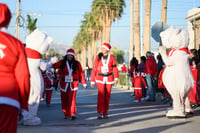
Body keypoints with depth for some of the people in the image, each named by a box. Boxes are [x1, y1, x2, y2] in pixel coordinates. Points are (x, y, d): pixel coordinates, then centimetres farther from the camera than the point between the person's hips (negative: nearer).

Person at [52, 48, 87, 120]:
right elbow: (54, 65, -9)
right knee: (64, 99, 7)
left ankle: (73, 114, -14)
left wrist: (84, 83, 3)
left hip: (73, 84, -2)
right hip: (64, 84, 2)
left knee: (72, 98, -17)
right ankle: (66, 114, 22)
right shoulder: (62, 62, 2)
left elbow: (81, 73, 5)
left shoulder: (77, 63, 3)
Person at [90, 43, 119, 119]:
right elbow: (94, 69, 6)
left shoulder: (111, 57, 2)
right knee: (101, 95, -15)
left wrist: (116, 77, -17)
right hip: (100, 79, -1)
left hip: (109, 79, 1)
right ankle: (99, 113, -16)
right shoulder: (98, 57, 3)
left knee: (107, 96, 5)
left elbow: (115, 68, -3)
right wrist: (92, 80, 4)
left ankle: (105, 113, 15)